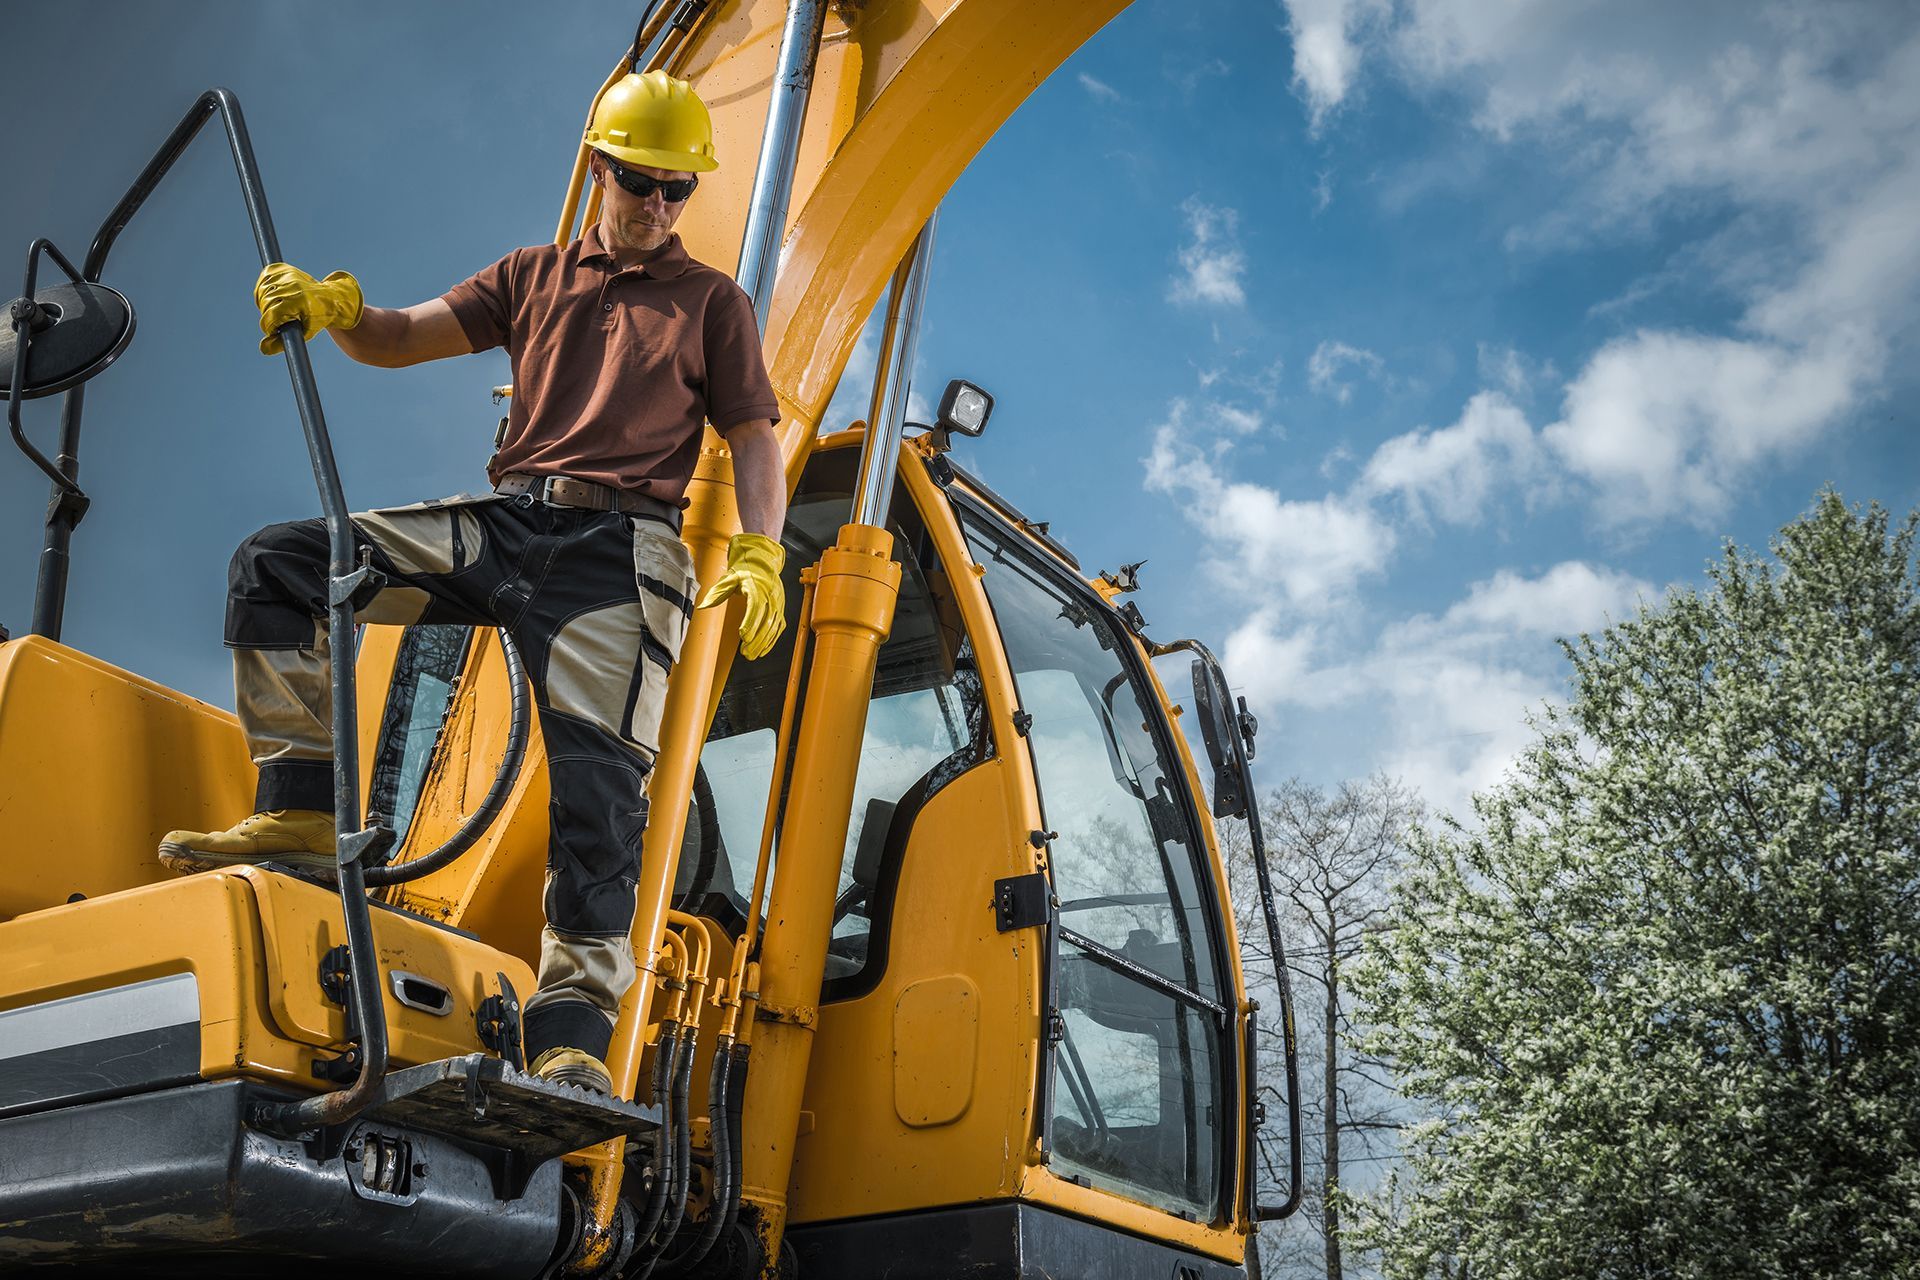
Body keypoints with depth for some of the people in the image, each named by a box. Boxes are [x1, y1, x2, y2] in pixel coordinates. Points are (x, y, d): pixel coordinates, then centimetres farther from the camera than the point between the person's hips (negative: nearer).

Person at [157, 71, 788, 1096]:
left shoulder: (711, 301, 17)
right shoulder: (536, 276, 23)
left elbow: (755, 441, 9)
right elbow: (402, 338, 15)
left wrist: (760, 555, -10)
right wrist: (333, 308, -8)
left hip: (619, 545, -4)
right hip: (503, 522, 4)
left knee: (599, 771, -19)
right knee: (276, 564, -9)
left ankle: (572, 1026, -18)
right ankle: (302, 816, -10)